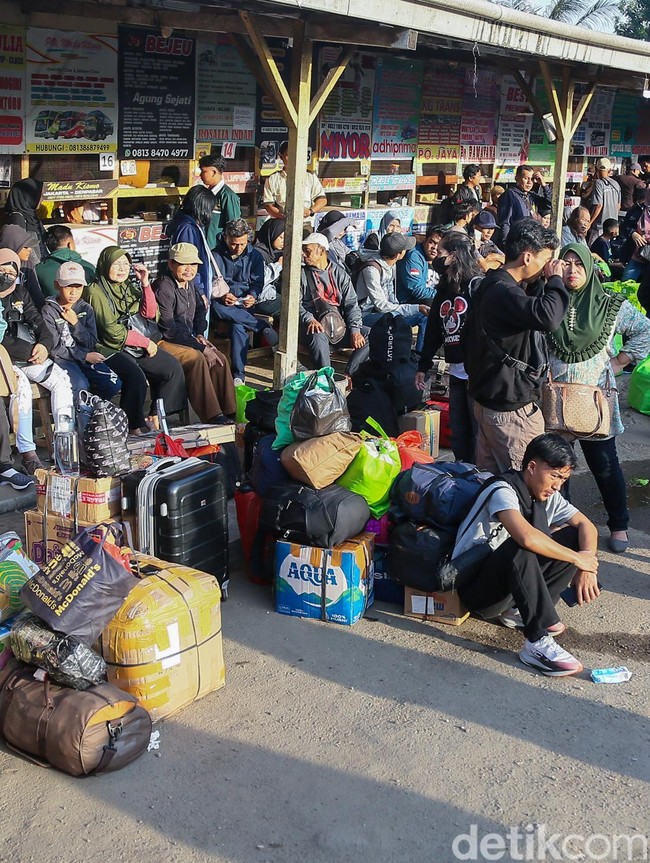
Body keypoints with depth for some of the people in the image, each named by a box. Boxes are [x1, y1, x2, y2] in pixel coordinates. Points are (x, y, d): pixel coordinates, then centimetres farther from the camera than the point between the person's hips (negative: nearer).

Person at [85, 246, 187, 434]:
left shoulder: (127, 286, 13)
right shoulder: (95, 292, -10)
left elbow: (150, 313, 10)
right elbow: (112, 331, -15)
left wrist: (145, 284, -1)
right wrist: (145, 342, -10)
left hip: (136, 347, 8)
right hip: (111, 350, -8)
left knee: (173, 367, -4)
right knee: (135, 376, -32)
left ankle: (154, 417, 5)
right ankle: (133, 426, -17)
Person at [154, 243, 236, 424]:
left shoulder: (189, 285, 10)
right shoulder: (163, 288, -18)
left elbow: (200, 310, 29)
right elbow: (168, 328, -23)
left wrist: (199, 335, 9)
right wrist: (200, 347, -22)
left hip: (186, 339, 9)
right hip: (163, 342, -9)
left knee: (219, 359, -10)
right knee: (196, 358, -32)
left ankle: (229, 412, -6)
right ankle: (211, 415, -30)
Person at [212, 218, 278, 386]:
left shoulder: (254, 256, 9)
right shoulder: (216, 255, 4)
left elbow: (257, 282, 8)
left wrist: (252, 296, -16)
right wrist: (222, 296, -22)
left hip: (245, 304, 0)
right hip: (224, 302, 0)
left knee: (238, 326, -35)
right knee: (217, 307, -38)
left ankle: (238, 374, -33)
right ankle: (262, 327, -30)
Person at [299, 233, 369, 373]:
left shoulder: (339, 273, 14)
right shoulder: (301, 273, 9)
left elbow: (351, 304, 7)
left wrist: (355, 330, -9)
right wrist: (309, 319, -21)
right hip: (313, 325, -3)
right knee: (318, 337, -38)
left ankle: (350, 374, -21)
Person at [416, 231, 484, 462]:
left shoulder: (477, 285, -8)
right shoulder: (444, 290, 16)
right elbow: (433, 331, 20)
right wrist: (423, 367, 18)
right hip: (456, 371, 7)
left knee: (478, 430, -1)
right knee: (458, 432, 13)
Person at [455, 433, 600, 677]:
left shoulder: (547, 496, 4)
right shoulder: (503, 491, -22)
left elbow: (587, 526, 2)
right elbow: (526, 537, -38)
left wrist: (586, 568, -17)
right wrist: (576, 559, -27)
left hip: (509, 582, 8)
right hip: (474, 587, -8)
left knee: (575, 537, -7)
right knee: (521, 548, -37)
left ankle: (521, 611, -6)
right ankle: (538, 644, -34)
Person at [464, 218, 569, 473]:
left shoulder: (492, 286, 10)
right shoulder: (503, 292, -24)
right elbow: (547, 316, -39)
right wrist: (555, 279, -20)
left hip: (488, 399, 11)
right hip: (511, 408, -11)